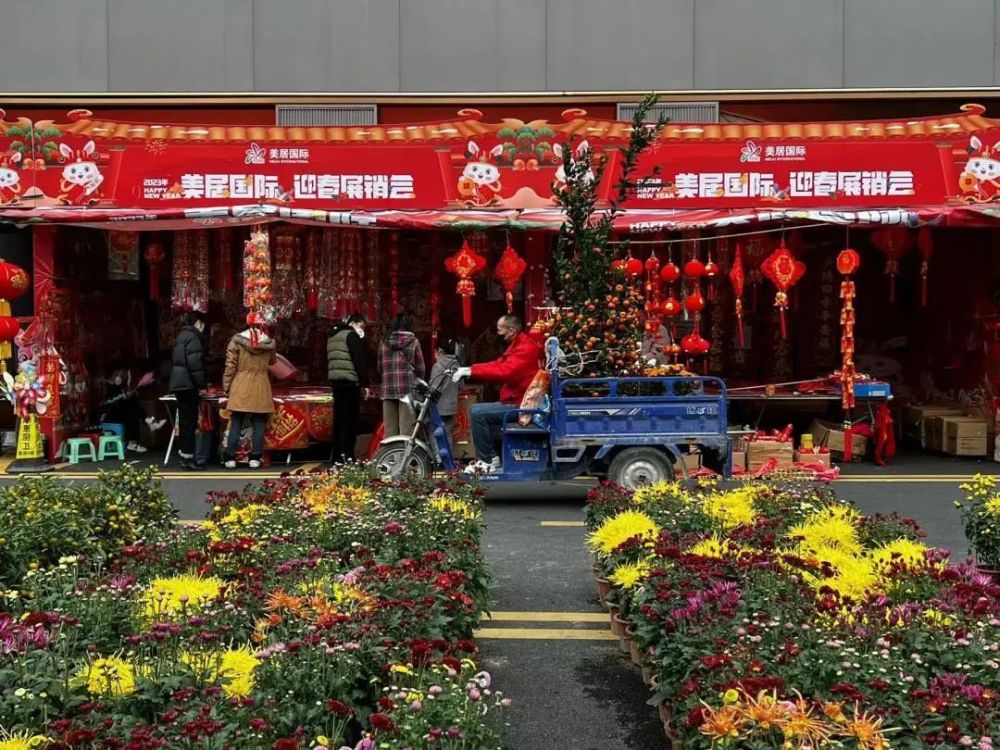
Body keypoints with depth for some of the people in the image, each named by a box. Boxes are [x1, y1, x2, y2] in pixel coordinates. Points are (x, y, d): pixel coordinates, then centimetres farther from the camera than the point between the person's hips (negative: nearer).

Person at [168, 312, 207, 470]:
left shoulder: (182, 336, 18)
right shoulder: (193, 336, -10)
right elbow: (195, 362, -19)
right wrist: (202, 382, -11)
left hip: (178, 383, 9)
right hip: (188, 383, -9)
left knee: (184, 420, 12)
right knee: (189, 421, -6)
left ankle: (184, 456, 16)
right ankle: (188, 458, -6)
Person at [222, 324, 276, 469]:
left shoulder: (237, 341, -5)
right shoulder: (269, 343, -1)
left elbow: (230, 366, -4)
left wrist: (227, 387, 3)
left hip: (241, 389, 0)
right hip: (260, 391, 1)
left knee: (236, 425, 5)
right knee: (259, 425, 6)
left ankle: (231, 458, 6)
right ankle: (255, 458, 5)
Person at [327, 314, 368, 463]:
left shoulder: (332, 337, 22)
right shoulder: (351, 335, -5)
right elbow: (359, 361, -12)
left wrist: (331, 379, 18)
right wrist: (364, 383, -12)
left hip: (335, 380, 8)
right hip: (350, 382, -8)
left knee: (339, 418, 9)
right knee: (351, 419, -8)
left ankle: (337, 456, 8)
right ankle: (347, 454, -14)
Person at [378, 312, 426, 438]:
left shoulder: (385, 342, 10)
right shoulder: (413, 342, 1)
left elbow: (380, 367, 14)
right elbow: (420, 369, 2)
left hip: (388, 390, 3)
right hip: (408, 389, -3)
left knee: (390, 428, 4)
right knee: (406, 428, -5)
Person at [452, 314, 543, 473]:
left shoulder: (526, 348, -18)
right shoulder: (517, 346, 17)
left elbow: (504, 371, -30)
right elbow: (497, 365, 13)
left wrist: (471, 371, -26)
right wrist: (467, 370, 1)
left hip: (520, 406, -11)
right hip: (516, 402, 11)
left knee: (477, 412, -17)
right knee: (477, 410, 17)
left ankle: (488, 460, -8)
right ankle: (489, 457, 15)